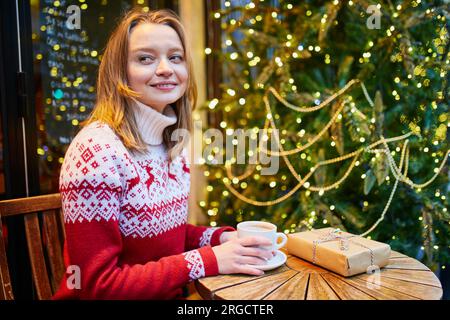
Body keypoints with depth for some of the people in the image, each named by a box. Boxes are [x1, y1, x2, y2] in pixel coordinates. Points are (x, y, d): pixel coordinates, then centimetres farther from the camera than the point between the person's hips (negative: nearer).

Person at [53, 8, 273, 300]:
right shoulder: (97, 149, -21)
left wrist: (220, 237, -6)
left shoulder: (173, 144, 0)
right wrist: (207, 260, -22)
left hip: (170, 294, 6)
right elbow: (98, 285, -20)